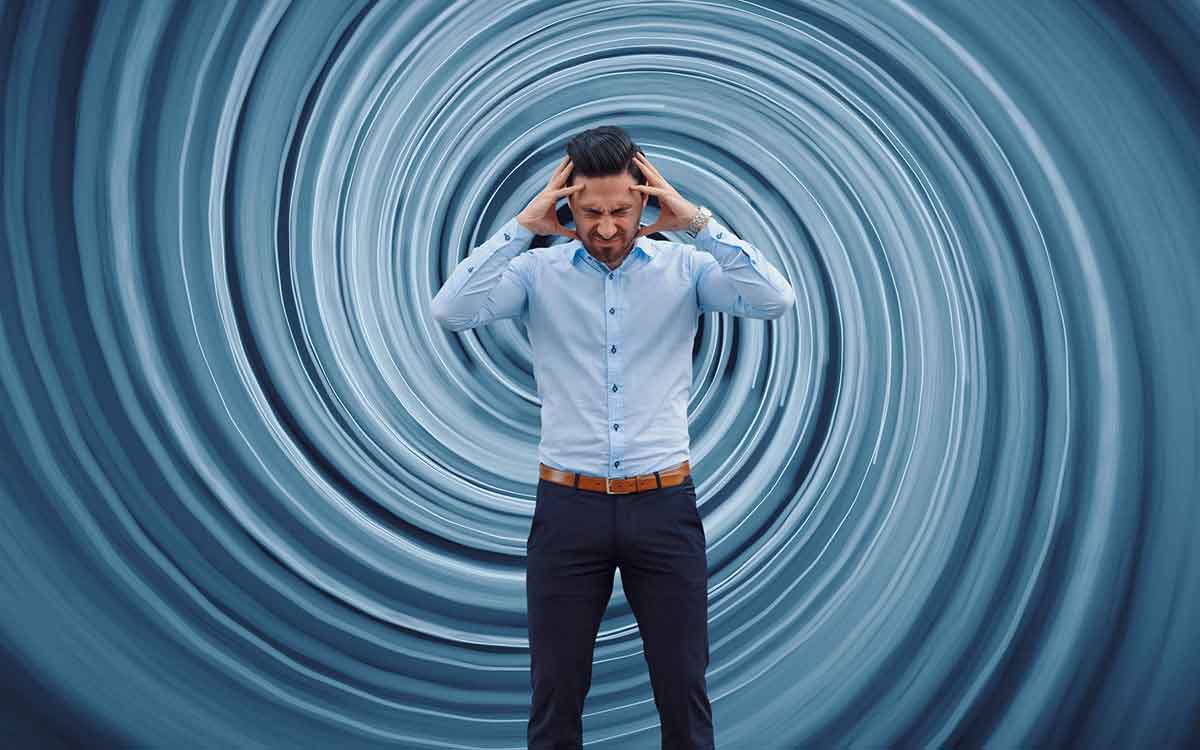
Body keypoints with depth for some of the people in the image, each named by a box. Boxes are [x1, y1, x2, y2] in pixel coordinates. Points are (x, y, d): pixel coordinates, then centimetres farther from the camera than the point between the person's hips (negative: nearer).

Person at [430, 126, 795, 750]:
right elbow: (452, 311, -17)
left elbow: (774, 300, -16)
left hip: (664, 507, 0)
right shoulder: (538, 271, -1)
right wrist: (524, 224, -16)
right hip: (568, 509, 0)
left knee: (682, 692, 7)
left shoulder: (686, 266, 0)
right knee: (556, 694, 8)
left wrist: (695, 221, -17)